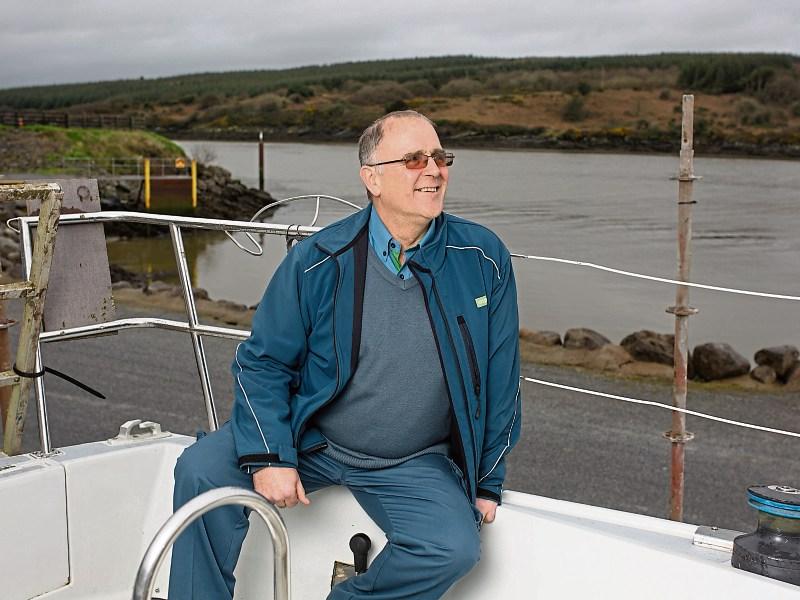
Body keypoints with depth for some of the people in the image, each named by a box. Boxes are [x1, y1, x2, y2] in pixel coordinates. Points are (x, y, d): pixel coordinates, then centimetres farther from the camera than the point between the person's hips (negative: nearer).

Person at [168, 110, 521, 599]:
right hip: (310, 439, 0)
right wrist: (268, 458, -17)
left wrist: (488, 481, 4)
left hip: (412, 466, 0)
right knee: (201, 470, -19)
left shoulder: (483, 259, -8)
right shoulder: (318, 260, -10)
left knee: (455, 548, -26)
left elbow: (498, 380, 1)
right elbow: (262, 362, -3)